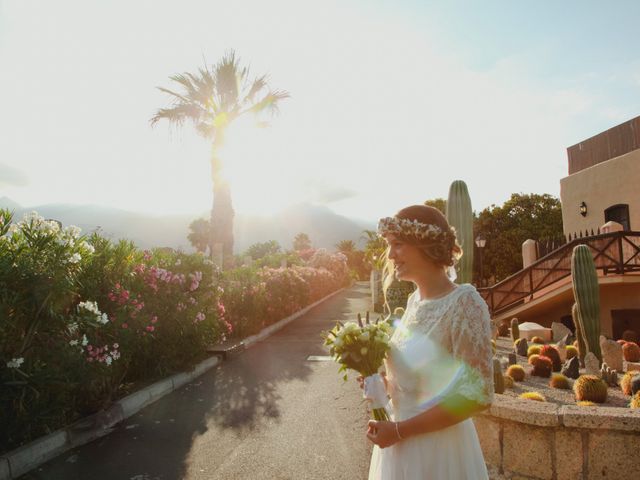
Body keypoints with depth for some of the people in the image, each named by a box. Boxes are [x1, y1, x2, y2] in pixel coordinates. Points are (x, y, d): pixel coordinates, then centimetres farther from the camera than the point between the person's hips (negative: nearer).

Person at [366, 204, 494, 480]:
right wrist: (380, 381, -5)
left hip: (438, 448, -6)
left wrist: (399, 430, -18)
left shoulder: (464, 302, -20)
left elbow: (477, 395, -22)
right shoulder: (415, 300, 1)